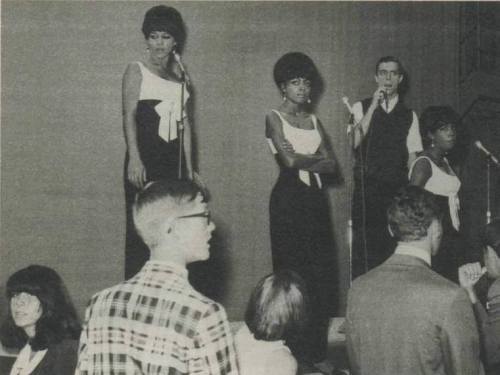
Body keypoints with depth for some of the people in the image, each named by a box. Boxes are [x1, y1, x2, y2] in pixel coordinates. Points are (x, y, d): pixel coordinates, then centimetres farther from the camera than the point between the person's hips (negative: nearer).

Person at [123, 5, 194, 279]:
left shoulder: (178, 74, 17)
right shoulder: (137, 71, 2)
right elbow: (129, 116, -7)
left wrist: (189, 167, 14)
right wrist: (134, 158, -19)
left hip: (172, 158, 5)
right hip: (145, 157, -5)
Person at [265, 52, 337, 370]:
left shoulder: (314, 121, 16)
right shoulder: (275, 118, 0)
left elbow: (332, 165, 6)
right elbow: (289, 160, -13)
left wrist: (300, 159, -7)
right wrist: (316, 159, 0)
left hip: (316, 200, 6)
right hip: (289, 199, -5)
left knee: (322, 276, 3)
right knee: (293, 274, -5)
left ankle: (316, 351, 11)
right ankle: (293, 353, 1)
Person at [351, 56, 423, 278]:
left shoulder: (409, 115, 12)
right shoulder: (361, 108, 6)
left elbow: (412, 157, 11)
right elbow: (355, 142, -10)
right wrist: (373, 106, -11)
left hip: (397, 190, 2)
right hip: (367, 188, -2)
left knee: (395, 250, -2)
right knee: (364, 247, -6)